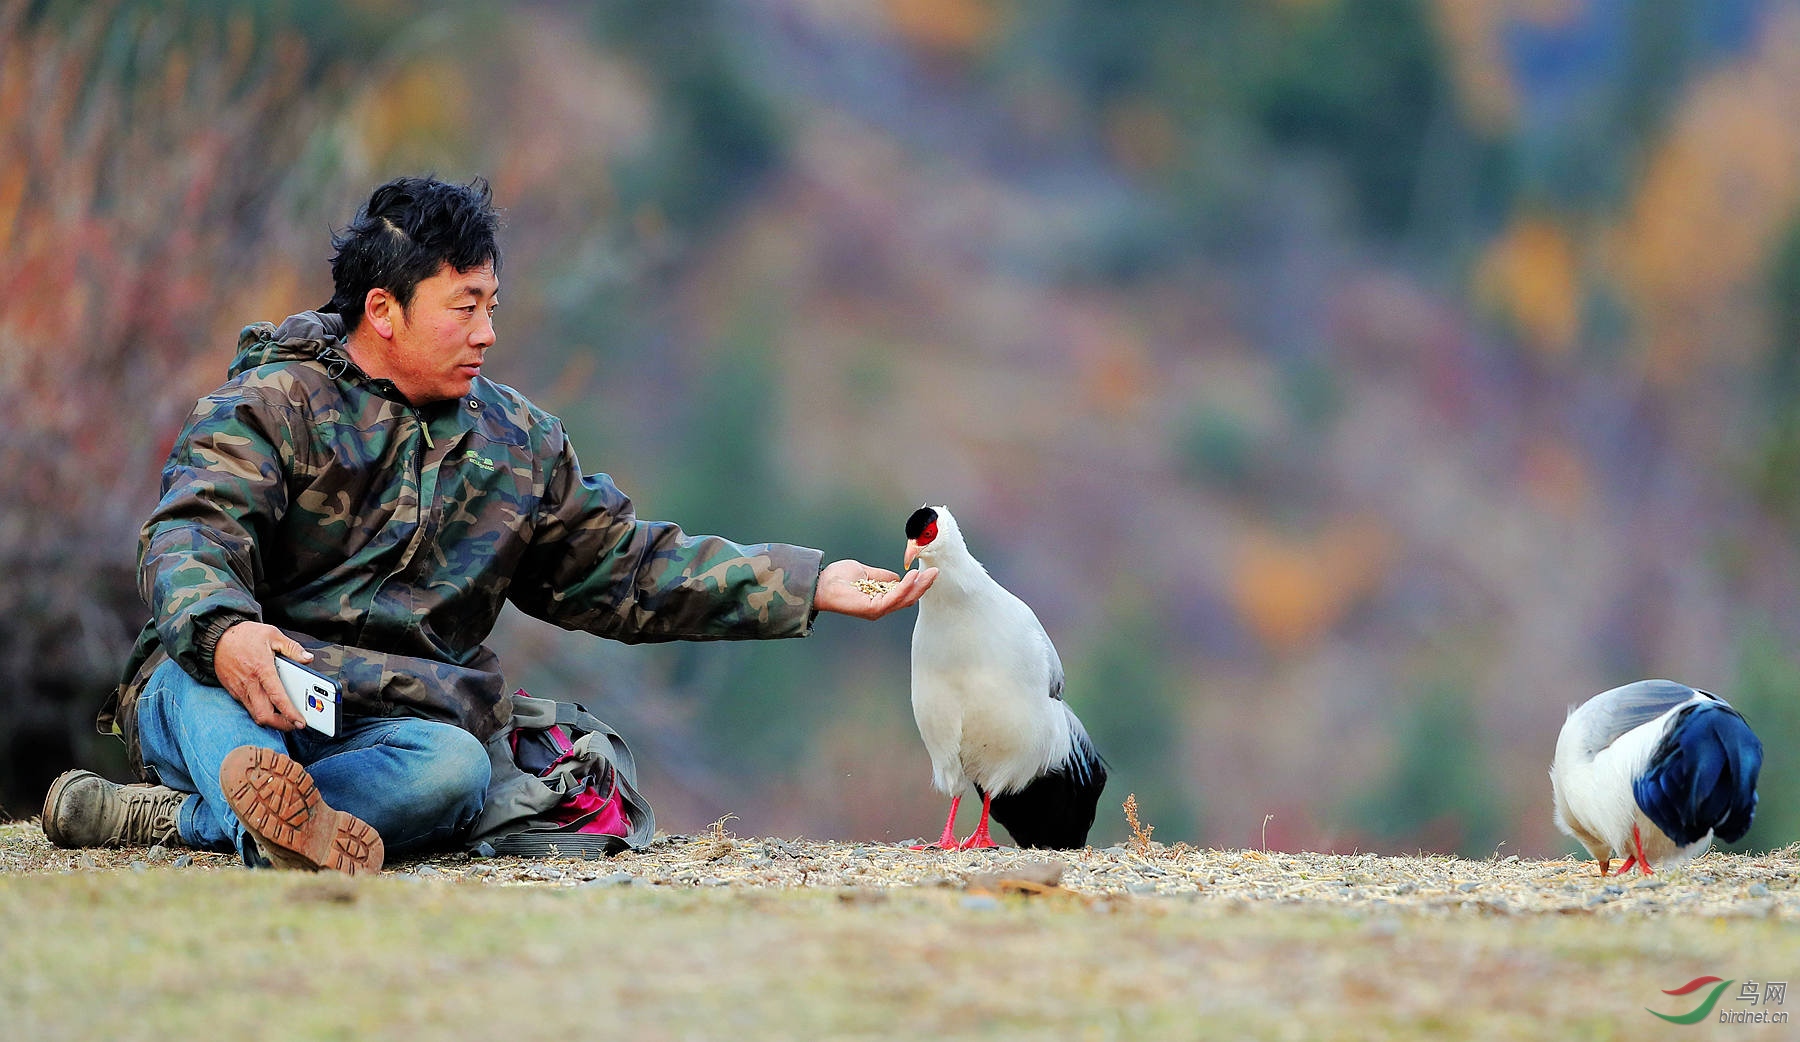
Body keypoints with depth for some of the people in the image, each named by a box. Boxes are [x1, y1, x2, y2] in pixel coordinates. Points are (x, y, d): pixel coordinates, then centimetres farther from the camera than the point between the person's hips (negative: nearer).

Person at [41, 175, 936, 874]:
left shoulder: (517, 444, 19)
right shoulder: (274, 404, 0)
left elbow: (628, 570, 23)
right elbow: (190, 536, -16)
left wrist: (807, 585, 15)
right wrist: (222, 631, -40)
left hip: (390, 727, 3)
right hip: (224, 697, -3)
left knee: (454, 766, -32)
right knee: (198, 672, -38)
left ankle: (181, 816, -44)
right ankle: (271, 818, -70)